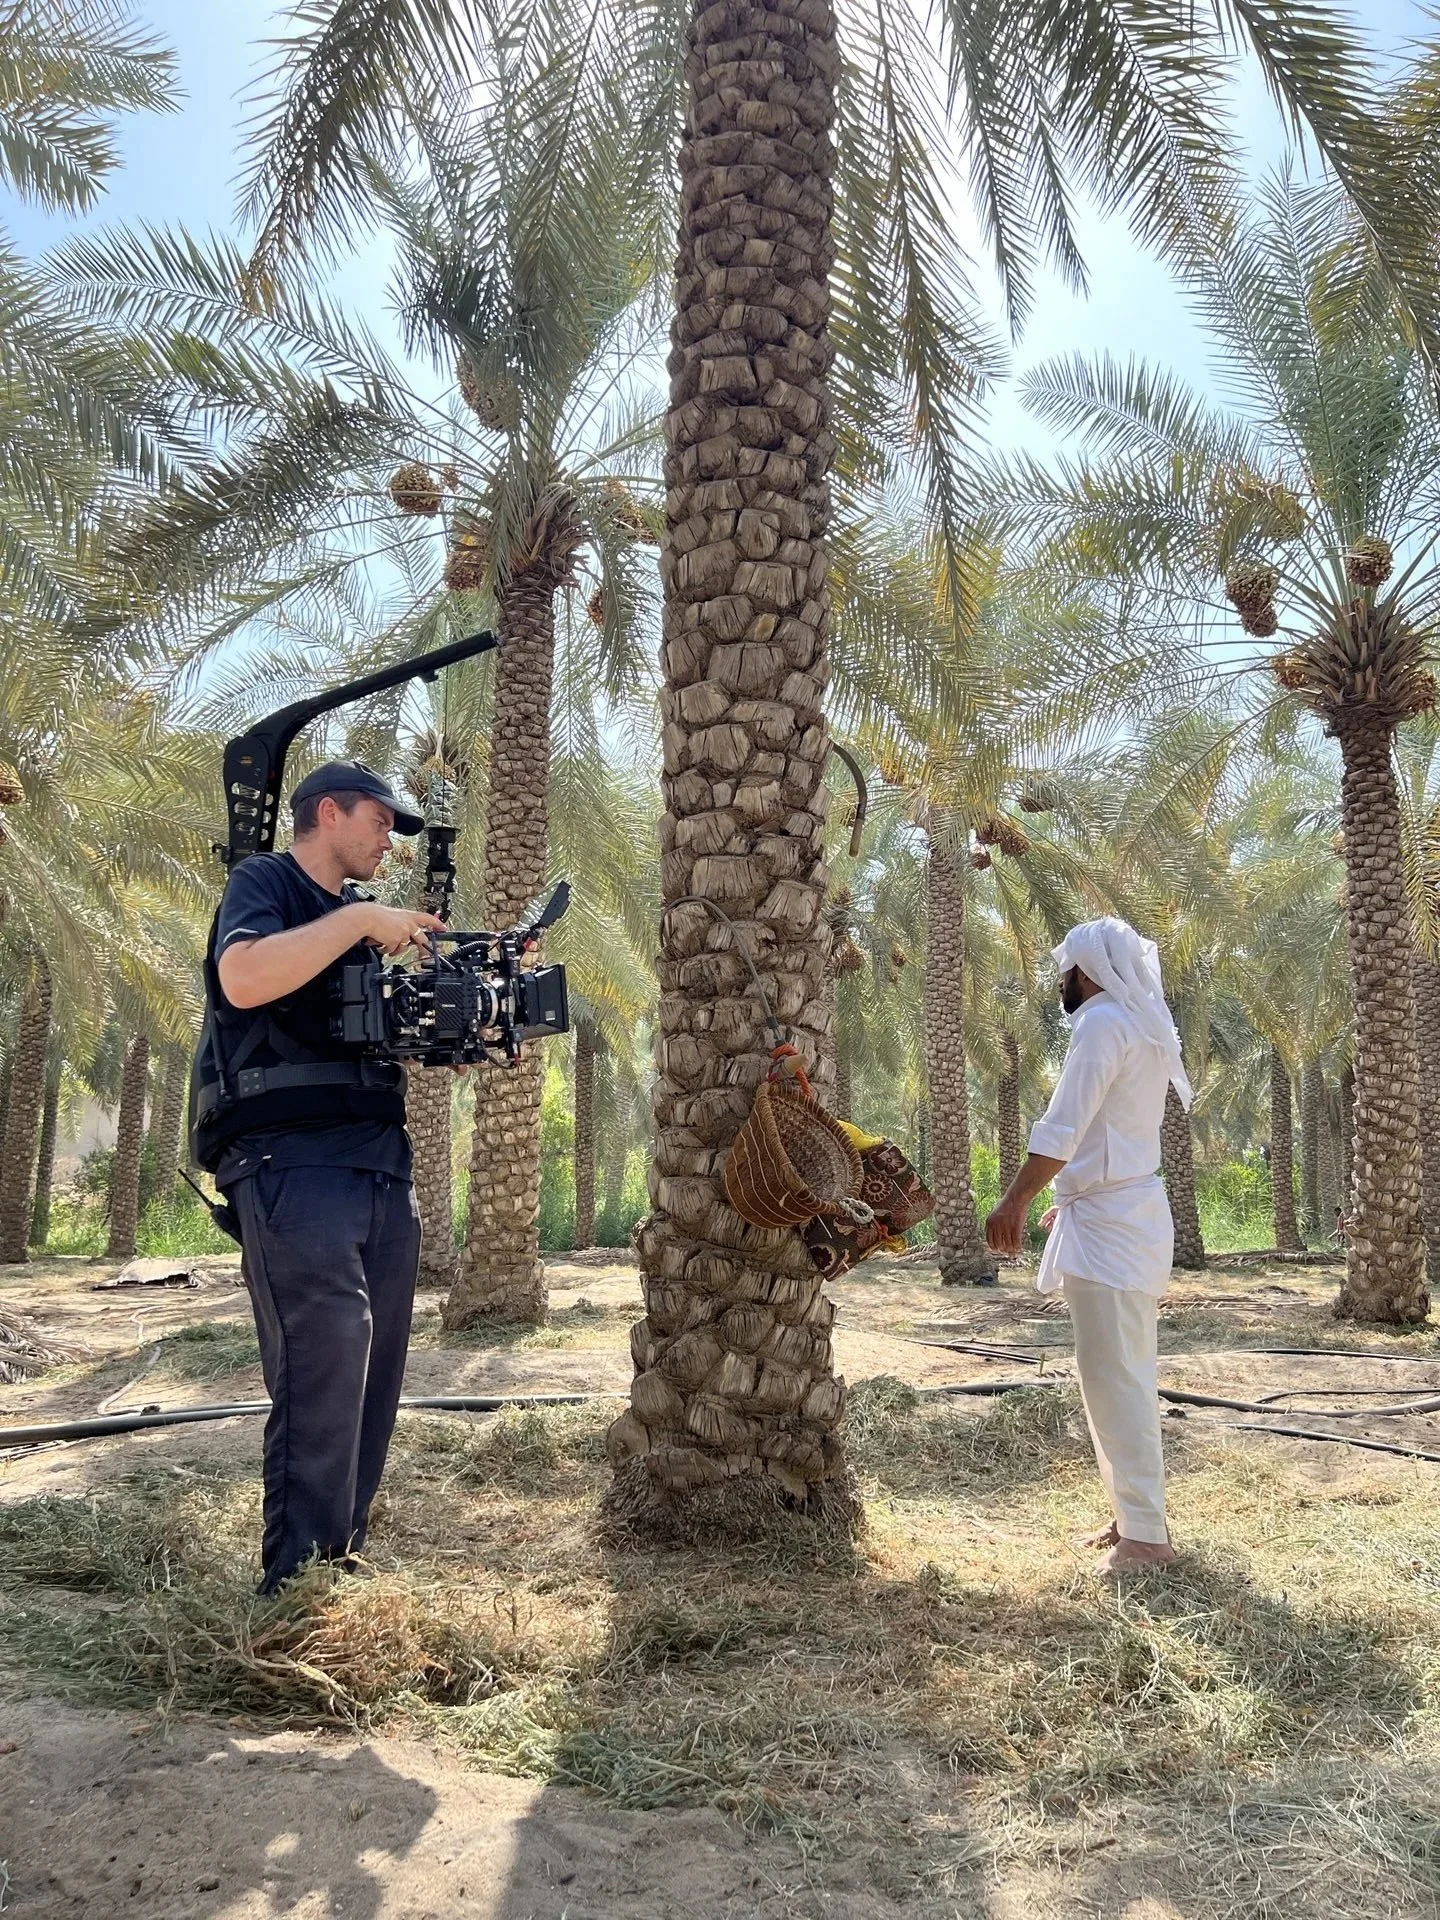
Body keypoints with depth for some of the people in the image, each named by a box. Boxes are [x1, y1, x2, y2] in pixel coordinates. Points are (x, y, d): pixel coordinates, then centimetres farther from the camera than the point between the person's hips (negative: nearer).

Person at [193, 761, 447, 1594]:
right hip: (291, 1164, -8)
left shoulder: (362, 915, 24)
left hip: (383, 1165, 8)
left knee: (375, 1371, 8)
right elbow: (244, 980, -21)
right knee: (324, 1366, -15)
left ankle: (344, 1557, 19)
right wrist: (360, 920, -14)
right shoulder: (263, 882, 2)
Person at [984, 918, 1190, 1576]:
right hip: (1125, 1210, 10)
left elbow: (1063, 1128, -21)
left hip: (1110, 1223, -10)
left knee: (1114, 1377, -6)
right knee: (1119, 1375, 14)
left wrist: (1015, 1203, -21)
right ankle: (1134, 1513, 22)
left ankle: (1145, 1533, 0)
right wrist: (1075, 1200, 25)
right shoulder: (1140, 1027, 17)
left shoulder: (1103, 1023, -13)